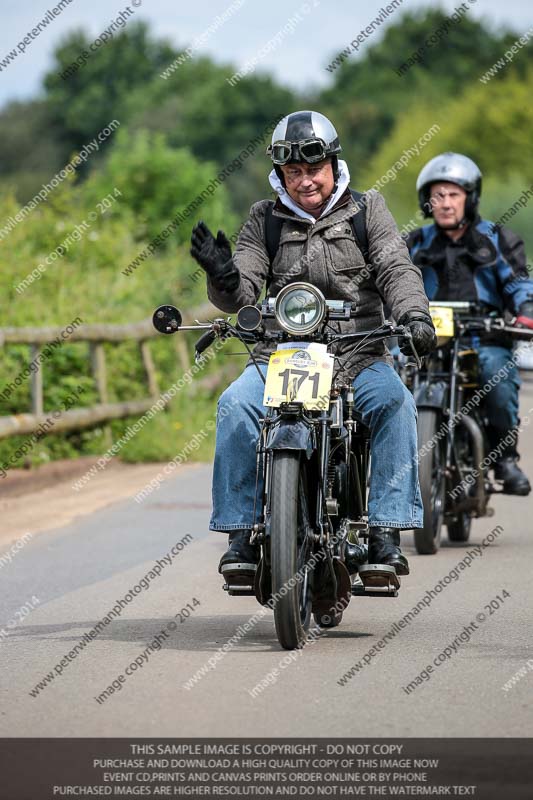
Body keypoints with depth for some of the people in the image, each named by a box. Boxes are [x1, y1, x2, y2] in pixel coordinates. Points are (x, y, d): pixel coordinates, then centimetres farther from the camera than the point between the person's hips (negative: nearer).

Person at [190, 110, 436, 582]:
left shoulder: (367, 209, 8)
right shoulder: (265, 219, 11)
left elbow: (398, 268, -5)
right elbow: (240, 294, 3)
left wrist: (414, 314, -26)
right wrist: (223, 276, -21)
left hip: (359, 355, -1)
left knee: (394, 402, -31)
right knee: (236, 405, -27)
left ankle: (386, 531, -28)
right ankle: (240, 533, -22)